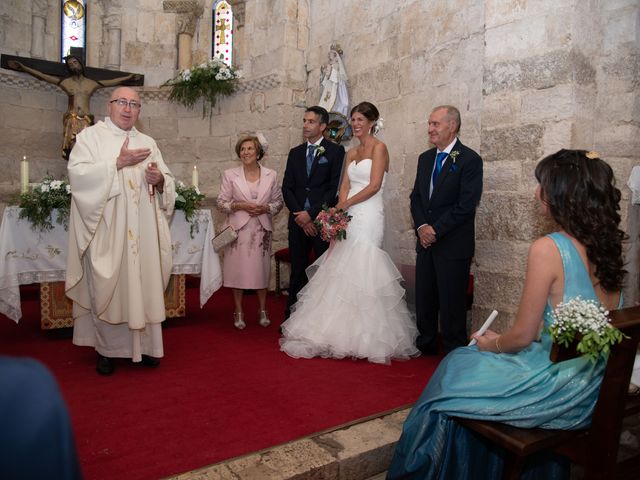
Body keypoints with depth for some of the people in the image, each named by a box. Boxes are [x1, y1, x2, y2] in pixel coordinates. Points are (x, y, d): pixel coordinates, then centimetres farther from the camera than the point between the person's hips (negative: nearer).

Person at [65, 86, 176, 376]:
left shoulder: (148, 143, 17)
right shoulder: (91, 136, 5)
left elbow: (168, 182, 14)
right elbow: (77, 172, -10)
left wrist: (160, 180, -9)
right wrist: (118, 163, -15)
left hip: (142, 232, 3)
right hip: (107, 231, -3)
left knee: (144, 284, 4)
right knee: (107, 286, 0)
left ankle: (143, 343, 16)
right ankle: (107, 348, 13)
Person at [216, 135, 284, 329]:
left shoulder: (270, 175, 5)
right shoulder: (229, 175, 1)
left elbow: (278, 202, 8)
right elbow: (221, 203, 0)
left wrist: (265, 208, -11)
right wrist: (240, 206, -15)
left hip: (262, 229, 1)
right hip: (238, 229, -1)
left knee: (261, 268, 7)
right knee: (238, 269, 3)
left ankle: (263, 310, 24)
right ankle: (239, 312, 17)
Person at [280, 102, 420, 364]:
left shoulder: (379, 147, -2)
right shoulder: (351, 153, 19)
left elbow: (374, 186, -12)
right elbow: (345, 186, 10)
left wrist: (344, 205, -9)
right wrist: (340, 212, -6)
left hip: (368, 216, -7)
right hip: (349, 216, 7)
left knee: (360, 270, -8)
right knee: (343, 271, 4)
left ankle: (366, 335, 2)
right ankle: (341, 330, 12)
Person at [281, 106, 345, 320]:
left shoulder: (335, 151, 0)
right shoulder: (295, 152, 14)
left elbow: (335, 188, -8)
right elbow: (287, 188, 9)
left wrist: (311, 213, -12)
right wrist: (300, 216, -5)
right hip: (298, 220, 4)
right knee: (297, 271, 10)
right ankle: (292, 317, 18)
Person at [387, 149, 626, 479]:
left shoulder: (547, 249, -24)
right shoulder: (606, 247, -1)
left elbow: (522, 336, -19)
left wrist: (492, 343, 3)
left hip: (558, 391, -7)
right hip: (592, 388, 7)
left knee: (458, 364, 17)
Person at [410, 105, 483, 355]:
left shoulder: (470, 160, -10)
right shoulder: (425, 158, 12)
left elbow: (466, 205, -16)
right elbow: (416, 197, 11)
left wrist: (436, 230, -15)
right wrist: (421, 227, -5)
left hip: (453, 246, -6)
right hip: (426, 241, 7)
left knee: (452, 303, 2)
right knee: (424, 299, 14)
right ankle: (426, 346, 30)